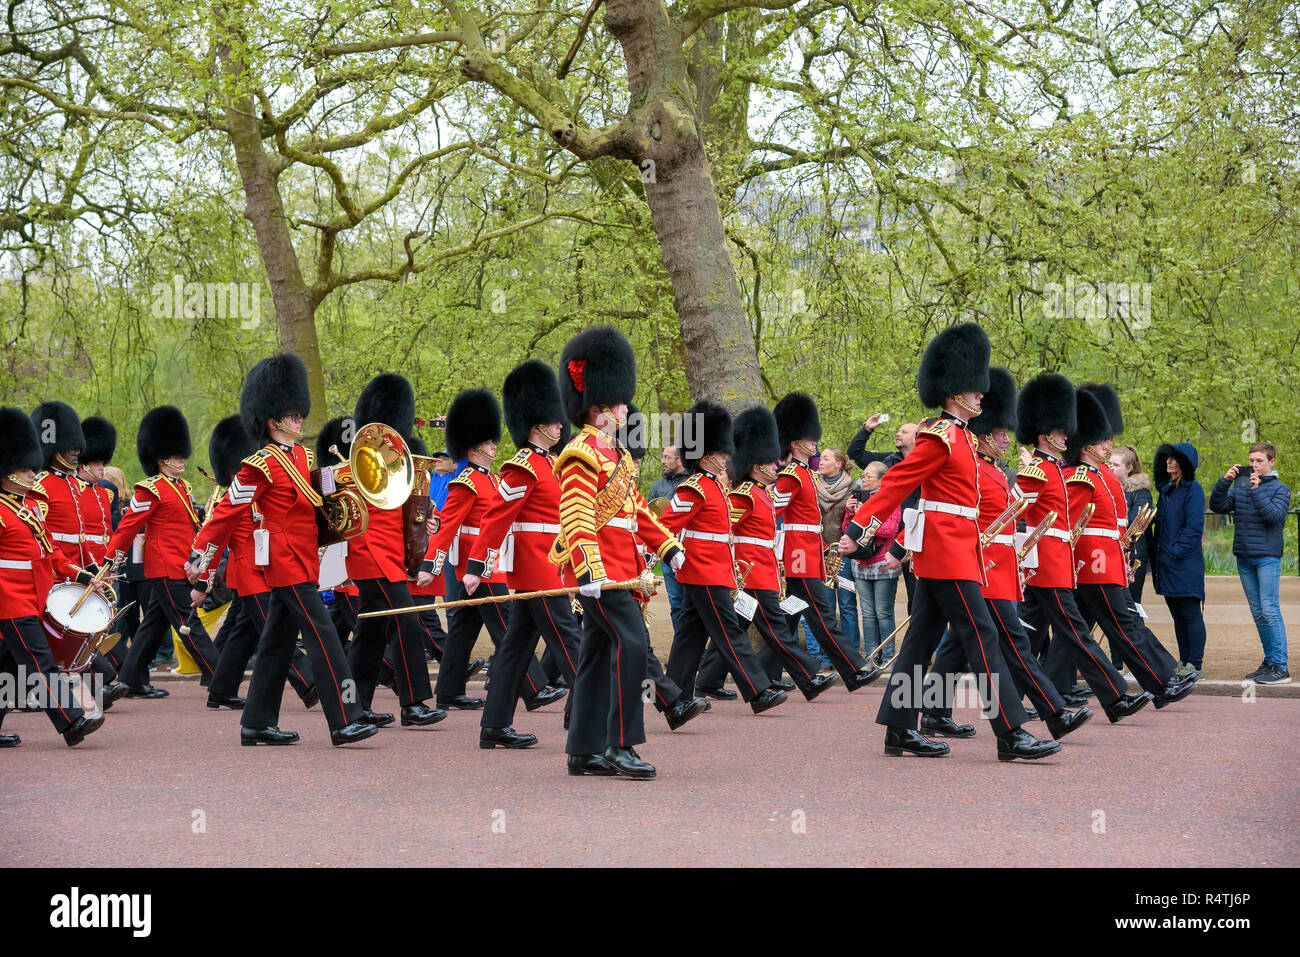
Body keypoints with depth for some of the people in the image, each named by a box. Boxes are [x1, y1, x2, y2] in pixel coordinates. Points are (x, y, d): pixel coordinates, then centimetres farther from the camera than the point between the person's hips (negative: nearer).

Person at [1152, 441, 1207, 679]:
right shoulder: (1166, 490, 16)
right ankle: (1183, 661, 16)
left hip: (1186, 562, -8)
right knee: (1177, 615, 11)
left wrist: (1176, 551, -18)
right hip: (1166, 564, 8)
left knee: (1191, 614, -5)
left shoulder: (1193, 489, -8)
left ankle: (1194, 664, -3)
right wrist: (1156, 557, 12)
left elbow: (1194, 526, -14)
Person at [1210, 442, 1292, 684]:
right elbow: (1218, 506, 4)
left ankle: (1280, 666, -12)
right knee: (1258, 613, 9)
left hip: (1267, 557, -5)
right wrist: (1224, 482, -9)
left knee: (1270, 610, -12)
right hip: (1244, 558, 6)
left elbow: (1275, 515, -16)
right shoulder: (1240, 487, 12)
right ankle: (1269, 661, 16)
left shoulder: (1279, 489, -1)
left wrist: (1257, 490, -20)